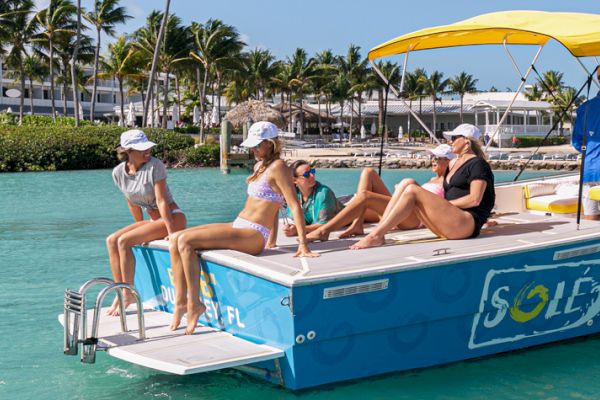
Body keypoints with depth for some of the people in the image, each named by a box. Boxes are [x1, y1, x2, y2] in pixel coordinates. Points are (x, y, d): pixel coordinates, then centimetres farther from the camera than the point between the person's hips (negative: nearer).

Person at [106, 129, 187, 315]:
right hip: (153, 220, 7)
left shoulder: (154, 166, -18)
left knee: (124, 241, -20)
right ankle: (120, 293, -4)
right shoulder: (118, 172, 0)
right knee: (111, 241, -6)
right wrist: (140, 227, 16)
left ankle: (128, 295, -10)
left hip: (173, 218, -7)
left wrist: (171, 232, -22)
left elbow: (161, 201, -21)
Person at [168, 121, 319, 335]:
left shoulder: (277, 167, -10)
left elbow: (295, 205, -15)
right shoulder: (260, 165, 18)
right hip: (238, 226, 10)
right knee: (175, 240, -1)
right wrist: (272, 241, 24)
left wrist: (303, 245, -21)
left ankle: (194, 304, -14)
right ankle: (181, 301, -4)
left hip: (253, 235, -10)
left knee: (185, 241, -22)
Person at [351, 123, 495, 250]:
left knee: (412, 191, -20)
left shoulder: (478, 164, 0)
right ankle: (378, 234, -20)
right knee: (406, 185, -4)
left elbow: (475, 199, -11)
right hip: (448, 223, 8)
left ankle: (376, 236, -27)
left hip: (467, 223, -8)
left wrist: (444, 204, -10)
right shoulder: (453, 163, 26)